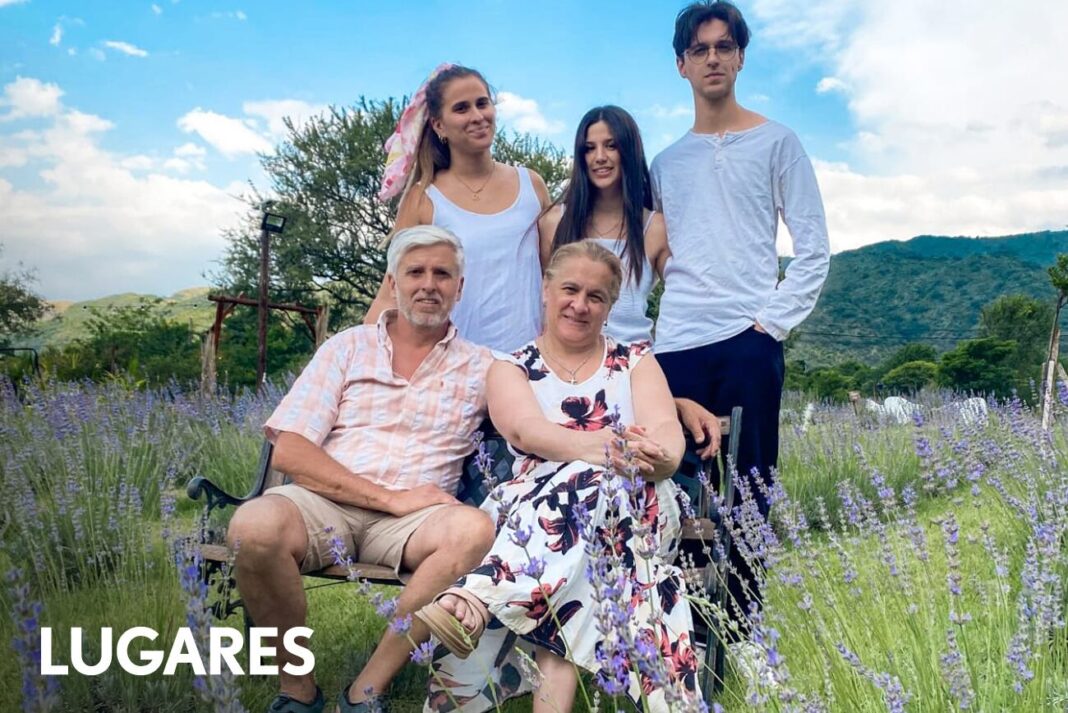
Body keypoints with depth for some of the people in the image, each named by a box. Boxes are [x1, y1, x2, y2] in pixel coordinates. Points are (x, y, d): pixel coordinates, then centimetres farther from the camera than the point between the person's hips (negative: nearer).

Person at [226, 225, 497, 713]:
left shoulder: (479, 367, 12)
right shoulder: (348, 348, 10)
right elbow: (289, 453, -1)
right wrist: (391, 497, -11)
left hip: (410, 521, 1)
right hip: (323, 504, 0)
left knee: (474, 530, -31)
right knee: (254, 526, -32)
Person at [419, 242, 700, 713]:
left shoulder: (636, 361, 16)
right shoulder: (511, 369, 12)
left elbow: (667, 431, -3)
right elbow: (526, 429, -12)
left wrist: (658, 454, -31)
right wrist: (601, 445, -34)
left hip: (633, 508, 0)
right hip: (535, 506, 0)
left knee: (590, 481, -36)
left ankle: (478, 599, -48)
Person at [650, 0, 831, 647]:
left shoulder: (776, 142, 7)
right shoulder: (666, 163, 17)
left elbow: (814, 249, 3)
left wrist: (772, 322, -7)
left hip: (748, 343, -3)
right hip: (676, 348, 3)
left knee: (748, 494, 0)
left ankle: (741, 629, 12)